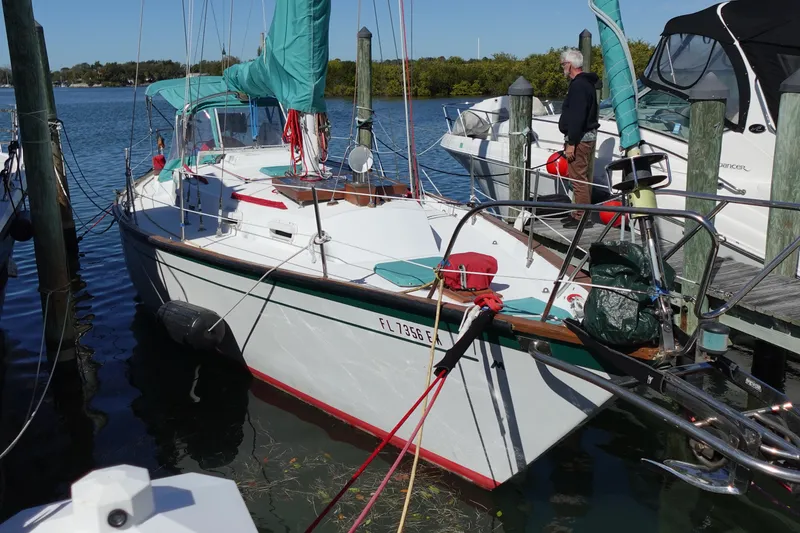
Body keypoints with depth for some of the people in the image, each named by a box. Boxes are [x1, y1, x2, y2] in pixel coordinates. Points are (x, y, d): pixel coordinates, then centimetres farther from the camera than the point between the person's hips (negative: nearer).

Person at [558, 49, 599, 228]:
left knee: (578, 177, -9)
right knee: (583, 177, 16)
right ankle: (582, 212, 25)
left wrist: (571, 144, -23)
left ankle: (582, 216, -6)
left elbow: (576, 118, -24)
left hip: (580, 139, -11)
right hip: (588, 135, 11)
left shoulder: (578, 85, -17)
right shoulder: (586, 83, 17)